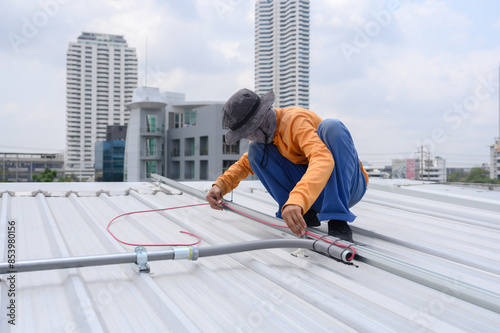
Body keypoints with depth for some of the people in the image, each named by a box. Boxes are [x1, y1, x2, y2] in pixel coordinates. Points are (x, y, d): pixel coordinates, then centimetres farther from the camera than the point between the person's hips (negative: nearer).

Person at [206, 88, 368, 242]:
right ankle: (305, 214, -10)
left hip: (348, 185, -6)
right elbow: (245, 164, 17)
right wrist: (220, 185, -1)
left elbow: (323, 160, -41)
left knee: (331, 127, -33)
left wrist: (297, 200, -56)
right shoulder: (266, 133, 2)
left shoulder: (296, 120, -23)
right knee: (256, 149, -7)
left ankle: (338, 220, -35)